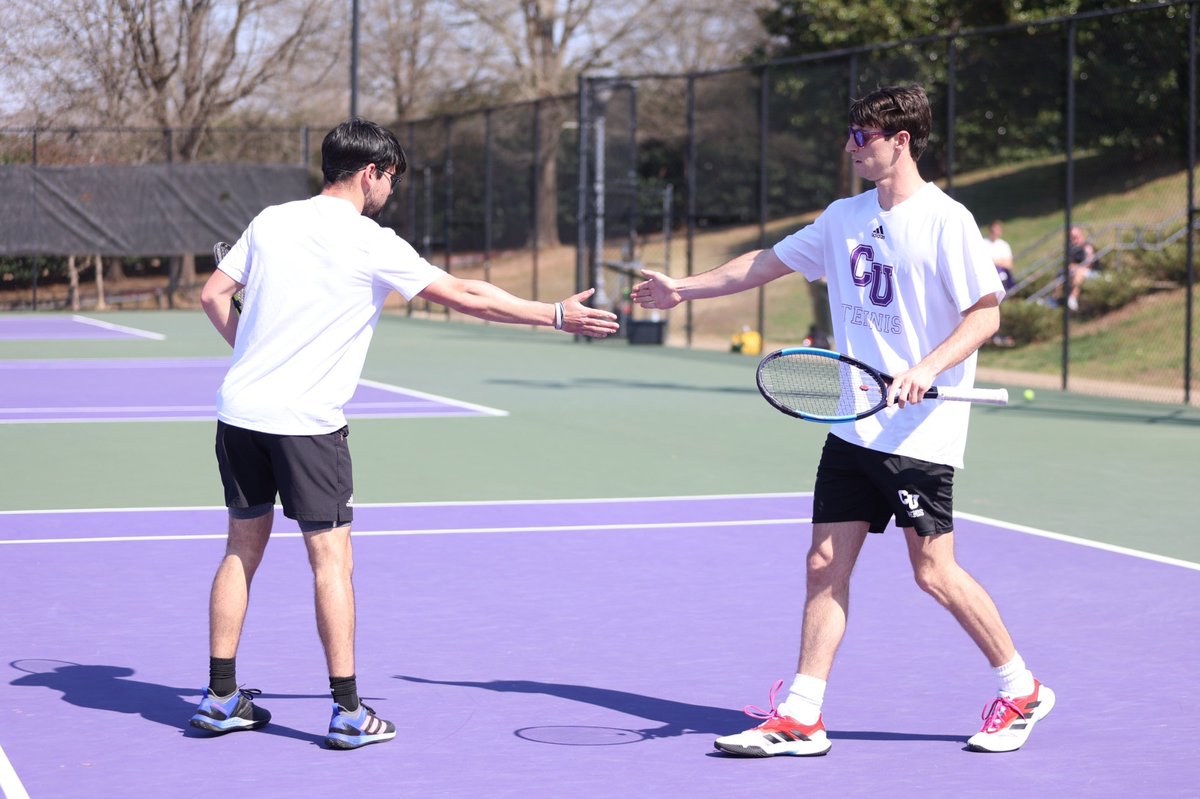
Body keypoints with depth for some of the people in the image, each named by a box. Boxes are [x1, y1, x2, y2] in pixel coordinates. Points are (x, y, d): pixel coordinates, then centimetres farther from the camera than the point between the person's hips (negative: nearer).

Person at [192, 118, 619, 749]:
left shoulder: (271, 221, 8)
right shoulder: (372, 245, -8)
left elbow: (213, 297, 12)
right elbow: (467, 296, -5)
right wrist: (557, 315, 2)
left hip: (240, 408, 6)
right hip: (307, 421, -6)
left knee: (243, 548, 14)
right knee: (330, 557, 0)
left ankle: (221, 697, 17)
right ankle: (348, 713, 2)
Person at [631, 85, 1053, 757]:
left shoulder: (946, 221, -11)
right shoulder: (845, 218, 10)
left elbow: (986, 313, -12)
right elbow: (767, 263, 21)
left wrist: (927, 369, -24)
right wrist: (685, 288, 23)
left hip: (921, 429, -7)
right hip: (854, 425, 7)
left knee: (935, 573, -4)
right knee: (826, 565, 3)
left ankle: (1021, 690, 15)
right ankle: (801, 719, 7)